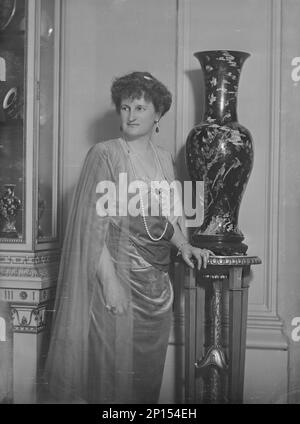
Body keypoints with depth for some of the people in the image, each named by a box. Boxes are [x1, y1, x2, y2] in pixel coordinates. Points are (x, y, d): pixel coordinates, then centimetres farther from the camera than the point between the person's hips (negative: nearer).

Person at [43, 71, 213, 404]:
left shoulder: (163, 159, 12)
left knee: (149, 372, 12)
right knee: (115, 368, 0)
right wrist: (109, 280, -19)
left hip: (156, 281, 6)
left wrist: (184, 246, 5)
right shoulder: (104, 155, -7)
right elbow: (93, 222, -14)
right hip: (118, 274, -6)